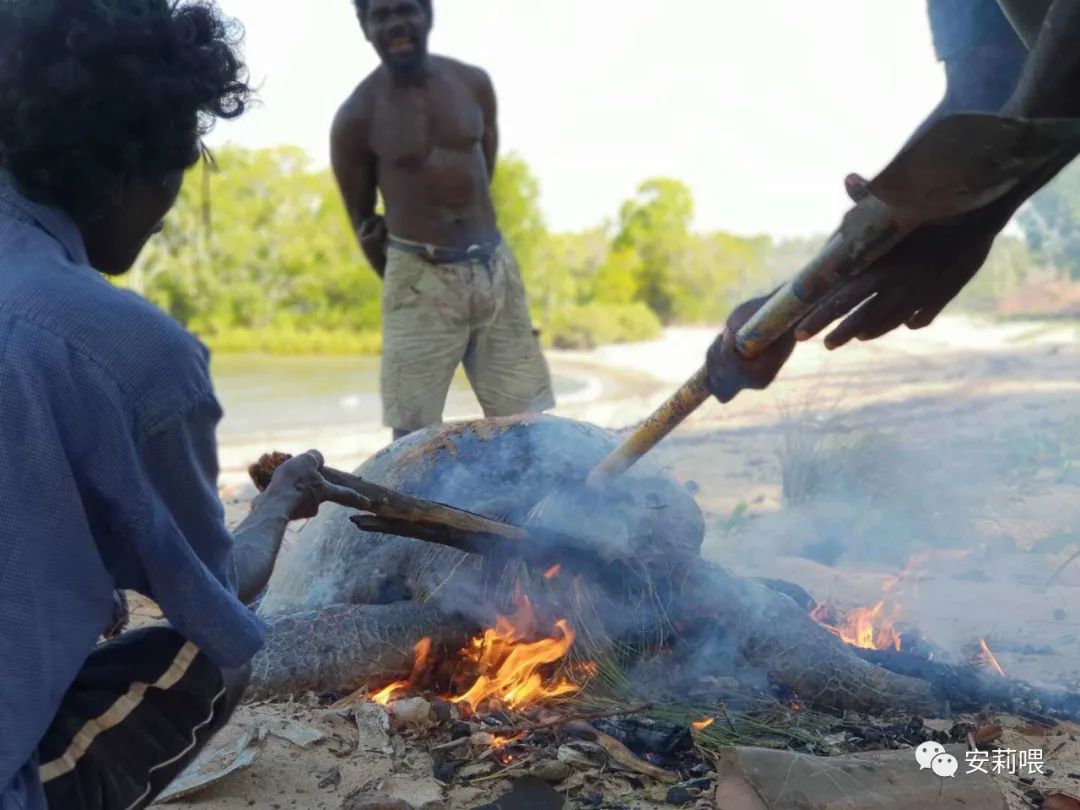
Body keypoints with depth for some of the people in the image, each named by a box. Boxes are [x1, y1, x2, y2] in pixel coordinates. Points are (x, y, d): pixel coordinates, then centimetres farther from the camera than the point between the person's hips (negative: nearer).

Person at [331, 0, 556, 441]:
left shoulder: (474, 83, 4)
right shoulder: (356, 117, -7)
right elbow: (363, 223, 2)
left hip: (494, 266, 4)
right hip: (420, 278, -4)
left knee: (532, 424, 8)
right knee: (413, 437, -5)